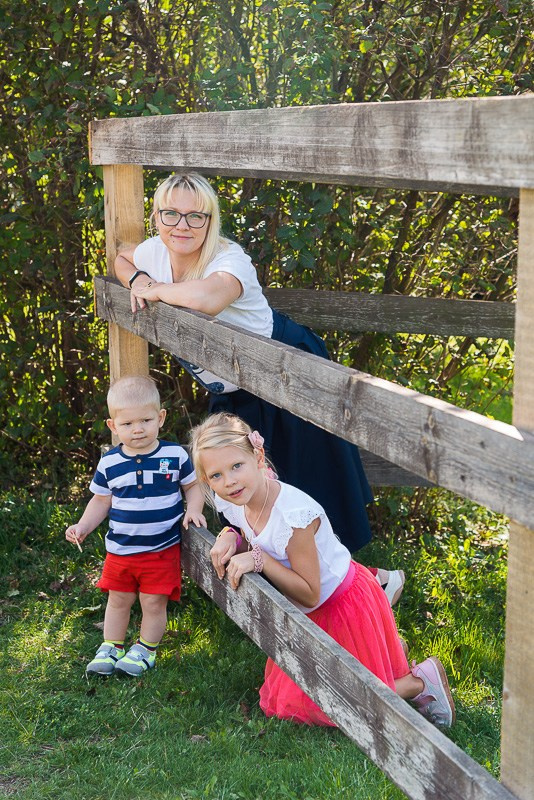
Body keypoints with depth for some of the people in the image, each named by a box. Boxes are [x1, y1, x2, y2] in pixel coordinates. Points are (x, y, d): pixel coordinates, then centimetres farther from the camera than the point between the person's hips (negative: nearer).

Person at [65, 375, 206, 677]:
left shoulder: (175, 455, -8)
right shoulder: (110, 463, -4)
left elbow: (193, 485, 6)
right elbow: (101, 501, 8)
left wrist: (193, 508, -12)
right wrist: (83, 527, -4)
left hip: (162, 549, -2)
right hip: (120, 550, 2)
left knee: (154, 602, 4)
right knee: (118, 599, 15)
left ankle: (146, 649, 26)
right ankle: (111, 647, 33)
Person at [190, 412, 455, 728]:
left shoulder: (294, 514, -38)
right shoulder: (230, 502, -15)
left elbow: (310, 594, -30)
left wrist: (258, 560, -35)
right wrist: (231, 537, -15)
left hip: (343, 604, -8)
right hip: (309, 616, 8)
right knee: (287, 699, 24)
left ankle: (421, 679, 19)